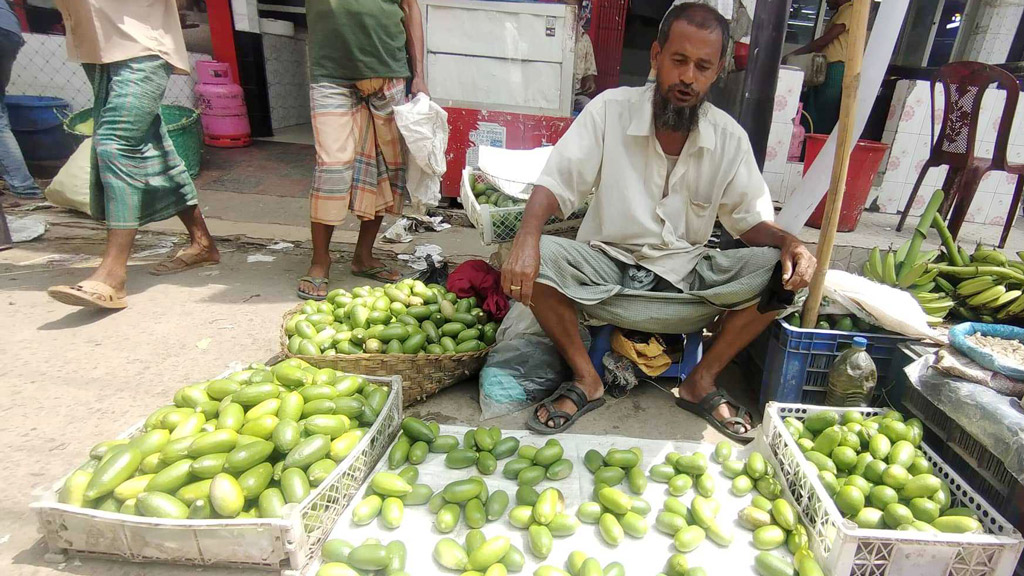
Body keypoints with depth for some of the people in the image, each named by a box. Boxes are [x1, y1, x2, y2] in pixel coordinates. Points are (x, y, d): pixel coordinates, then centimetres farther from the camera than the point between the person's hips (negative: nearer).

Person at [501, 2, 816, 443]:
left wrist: (788, 242, -18)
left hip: (688, 278, 3)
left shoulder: (730, 138, 0)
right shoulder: (610, 110, -7)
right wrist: (528, 234, -33)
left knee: (780, 271, -18)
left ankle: (701, 382, -1)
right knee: (539, 257, -30)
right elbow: (556, 183, -12)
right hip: (606, 267, -2)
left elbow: (751, 219, 5)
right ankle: (586, 380, -8)